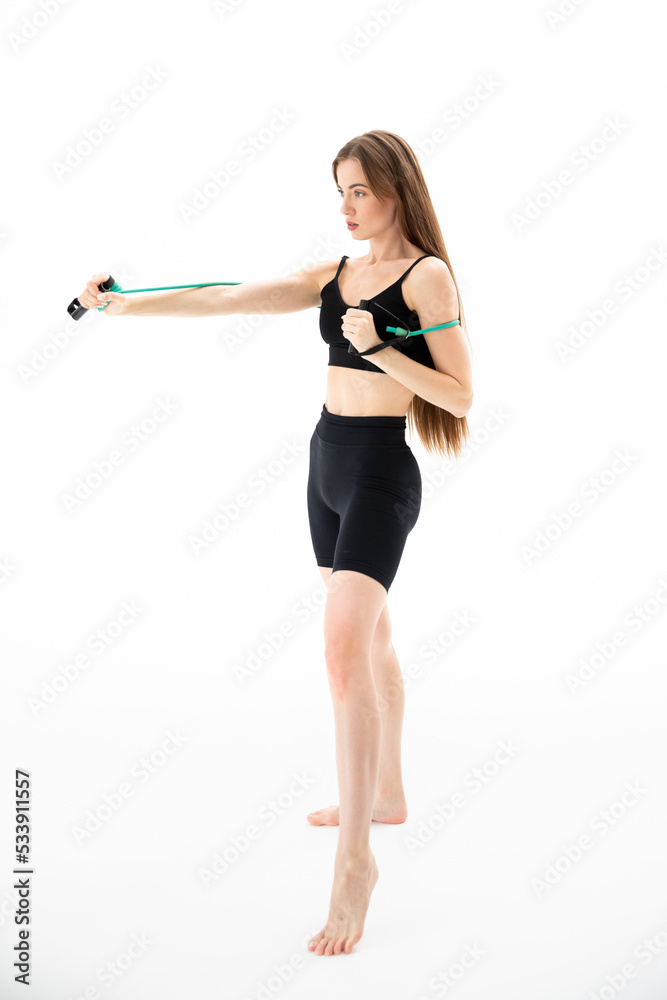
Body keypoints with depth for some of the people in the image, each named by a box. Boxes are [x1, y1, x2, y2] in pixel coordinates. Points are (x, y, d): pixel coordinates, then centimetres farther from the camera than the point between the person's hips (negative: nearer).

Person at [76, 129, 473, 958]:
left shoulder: (427, 275, -8)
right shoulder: (334, 275, 10)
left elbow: (460, 396, -11)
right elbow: (226, 300, 5)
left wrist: (378, 348, -20)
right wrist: (125, 304, -2)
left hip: (380, 470, -8)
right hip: (327, 460, 8)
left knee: (344, 652, -19)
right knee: (370, 638, 19)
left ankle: (355, 859, -12)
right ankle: (384, 795, 36)